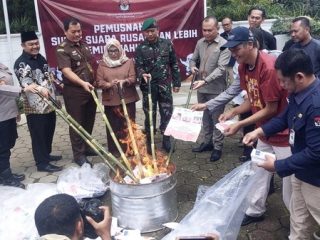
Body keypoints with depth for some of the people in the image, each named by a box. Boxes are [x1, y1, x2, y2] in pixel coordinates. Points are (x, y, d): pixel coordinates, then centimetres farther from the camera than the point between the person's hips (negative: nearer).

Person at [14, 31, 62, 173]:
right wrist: (39, 88, -43)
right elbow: (25, 83, -26)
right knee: (38, 134, -2)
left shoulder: (41, 58, 12)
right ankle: (42, 163, 7)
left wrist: (54, 97, 24)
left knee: (49, 131, 18)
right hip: (35, 107, -8)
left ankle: (46, 154, 34)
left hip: (48, 103, 8)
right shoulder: (21, 63, -13)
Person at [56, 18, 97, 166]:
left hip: (90, 89, 7)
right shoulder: (62, 49, -12)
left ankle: (87, 147, 32)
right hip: (74, 92, -7)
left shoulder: (83, 45, 12)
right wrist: (82, 83, -37)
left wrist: (93, 82, 15)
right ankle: (79, 154, 11)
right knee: (77, 123, 1)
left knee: (89, 121, 16)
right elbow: (67, 71, -24)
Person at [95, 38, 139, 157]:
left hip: (128, 99, 0)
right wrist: (109, 84, -20)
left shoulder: (128, 62, 6)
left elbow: (133, 78, -3)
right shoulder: (102, 64, 7)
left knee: (128, 124, 3)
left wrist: (124, 81, -24)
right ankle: (114, 150, 13)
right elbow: (99, 82, 0)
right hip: (110, 101, 0)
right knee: (113, 126, 3)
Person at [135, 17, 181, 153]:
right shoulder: (140, 48, -1)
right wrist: (143, 74, -27)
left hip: (165, 86, 1)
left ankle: (166, 140, 22)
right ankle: (149, 142, 21)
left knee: (167, 113, 7)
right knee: (150, 114, 8)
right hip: (148, 87, -1)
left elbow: (174, 64, 5)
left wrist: (176, 82, 4)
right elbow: (138, 66, -4)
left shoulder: (167, 44, 1)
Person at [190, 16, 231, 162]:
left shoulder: (224, 45, -13)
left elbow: (221, 68, -20)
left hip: (216, 89, -6)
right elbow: (194, 59, 19)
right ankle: (208, 142, 32)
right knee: (205, 117, 17)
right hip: (201, 88, 6)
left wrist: (205, 81, -30)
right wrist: (192, 67, -5)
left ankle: (217, 147, 16)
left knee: (216, 119, 5)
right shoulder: (200, 43, 6)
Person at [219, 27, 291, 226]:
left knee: (290, 181, 3)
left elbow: (271, 109, -22)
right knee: (259, 173, 19)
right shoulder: (243, 67, 0)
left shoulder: (269, 67, -27)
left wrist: (240, 125, -21)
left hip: (284, 134, -8)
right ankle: (255, 211, 36)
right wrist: (233, 112, -6)